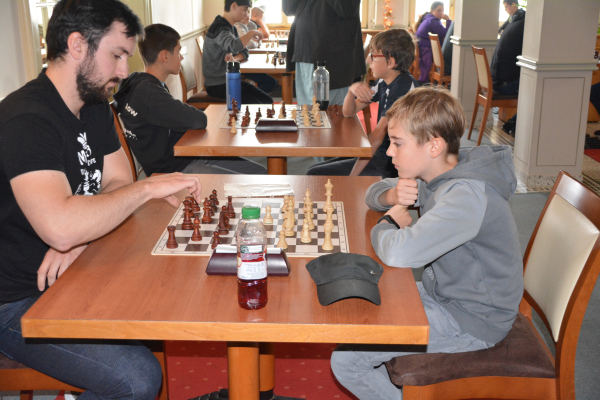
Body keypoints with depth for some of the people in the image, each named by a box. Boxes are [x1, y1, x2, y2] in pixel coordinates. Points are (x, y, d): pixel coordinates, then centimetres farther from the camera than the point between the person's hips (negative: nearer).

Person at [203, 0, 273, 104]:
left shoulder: (231, 28, 12)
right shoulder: (219, 27, -19)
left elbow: (244, 52, 15)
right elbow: (234, 46, -39)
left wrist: (235, 59, -9)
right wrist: (252, 33, -21)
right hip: (217, 85, -9)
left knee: (268, 101, 2)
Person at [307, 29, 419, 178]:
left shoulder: (405, 88, -19)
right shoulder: (385, 83, 11)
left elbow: (378, 135, -23)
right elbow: (348, 112, 14)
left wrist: (352, 176, -24)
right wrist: (352, 90, -10)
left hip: (390, 162, -9)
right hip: (381, 153, 9)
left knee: (314, 175, -13)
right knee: (315, 169, 9)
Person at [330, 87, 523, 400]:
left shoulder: (467, 195, -30)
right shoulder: (435, 176, 0)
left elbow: (400, 253, -43)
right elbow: (373, 192, 15)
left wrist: (387, 226, -19)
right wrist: (392, 195, -10)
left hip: (472, 320, -9)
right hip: (444, 294, 9)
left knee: (346, 360, -13)